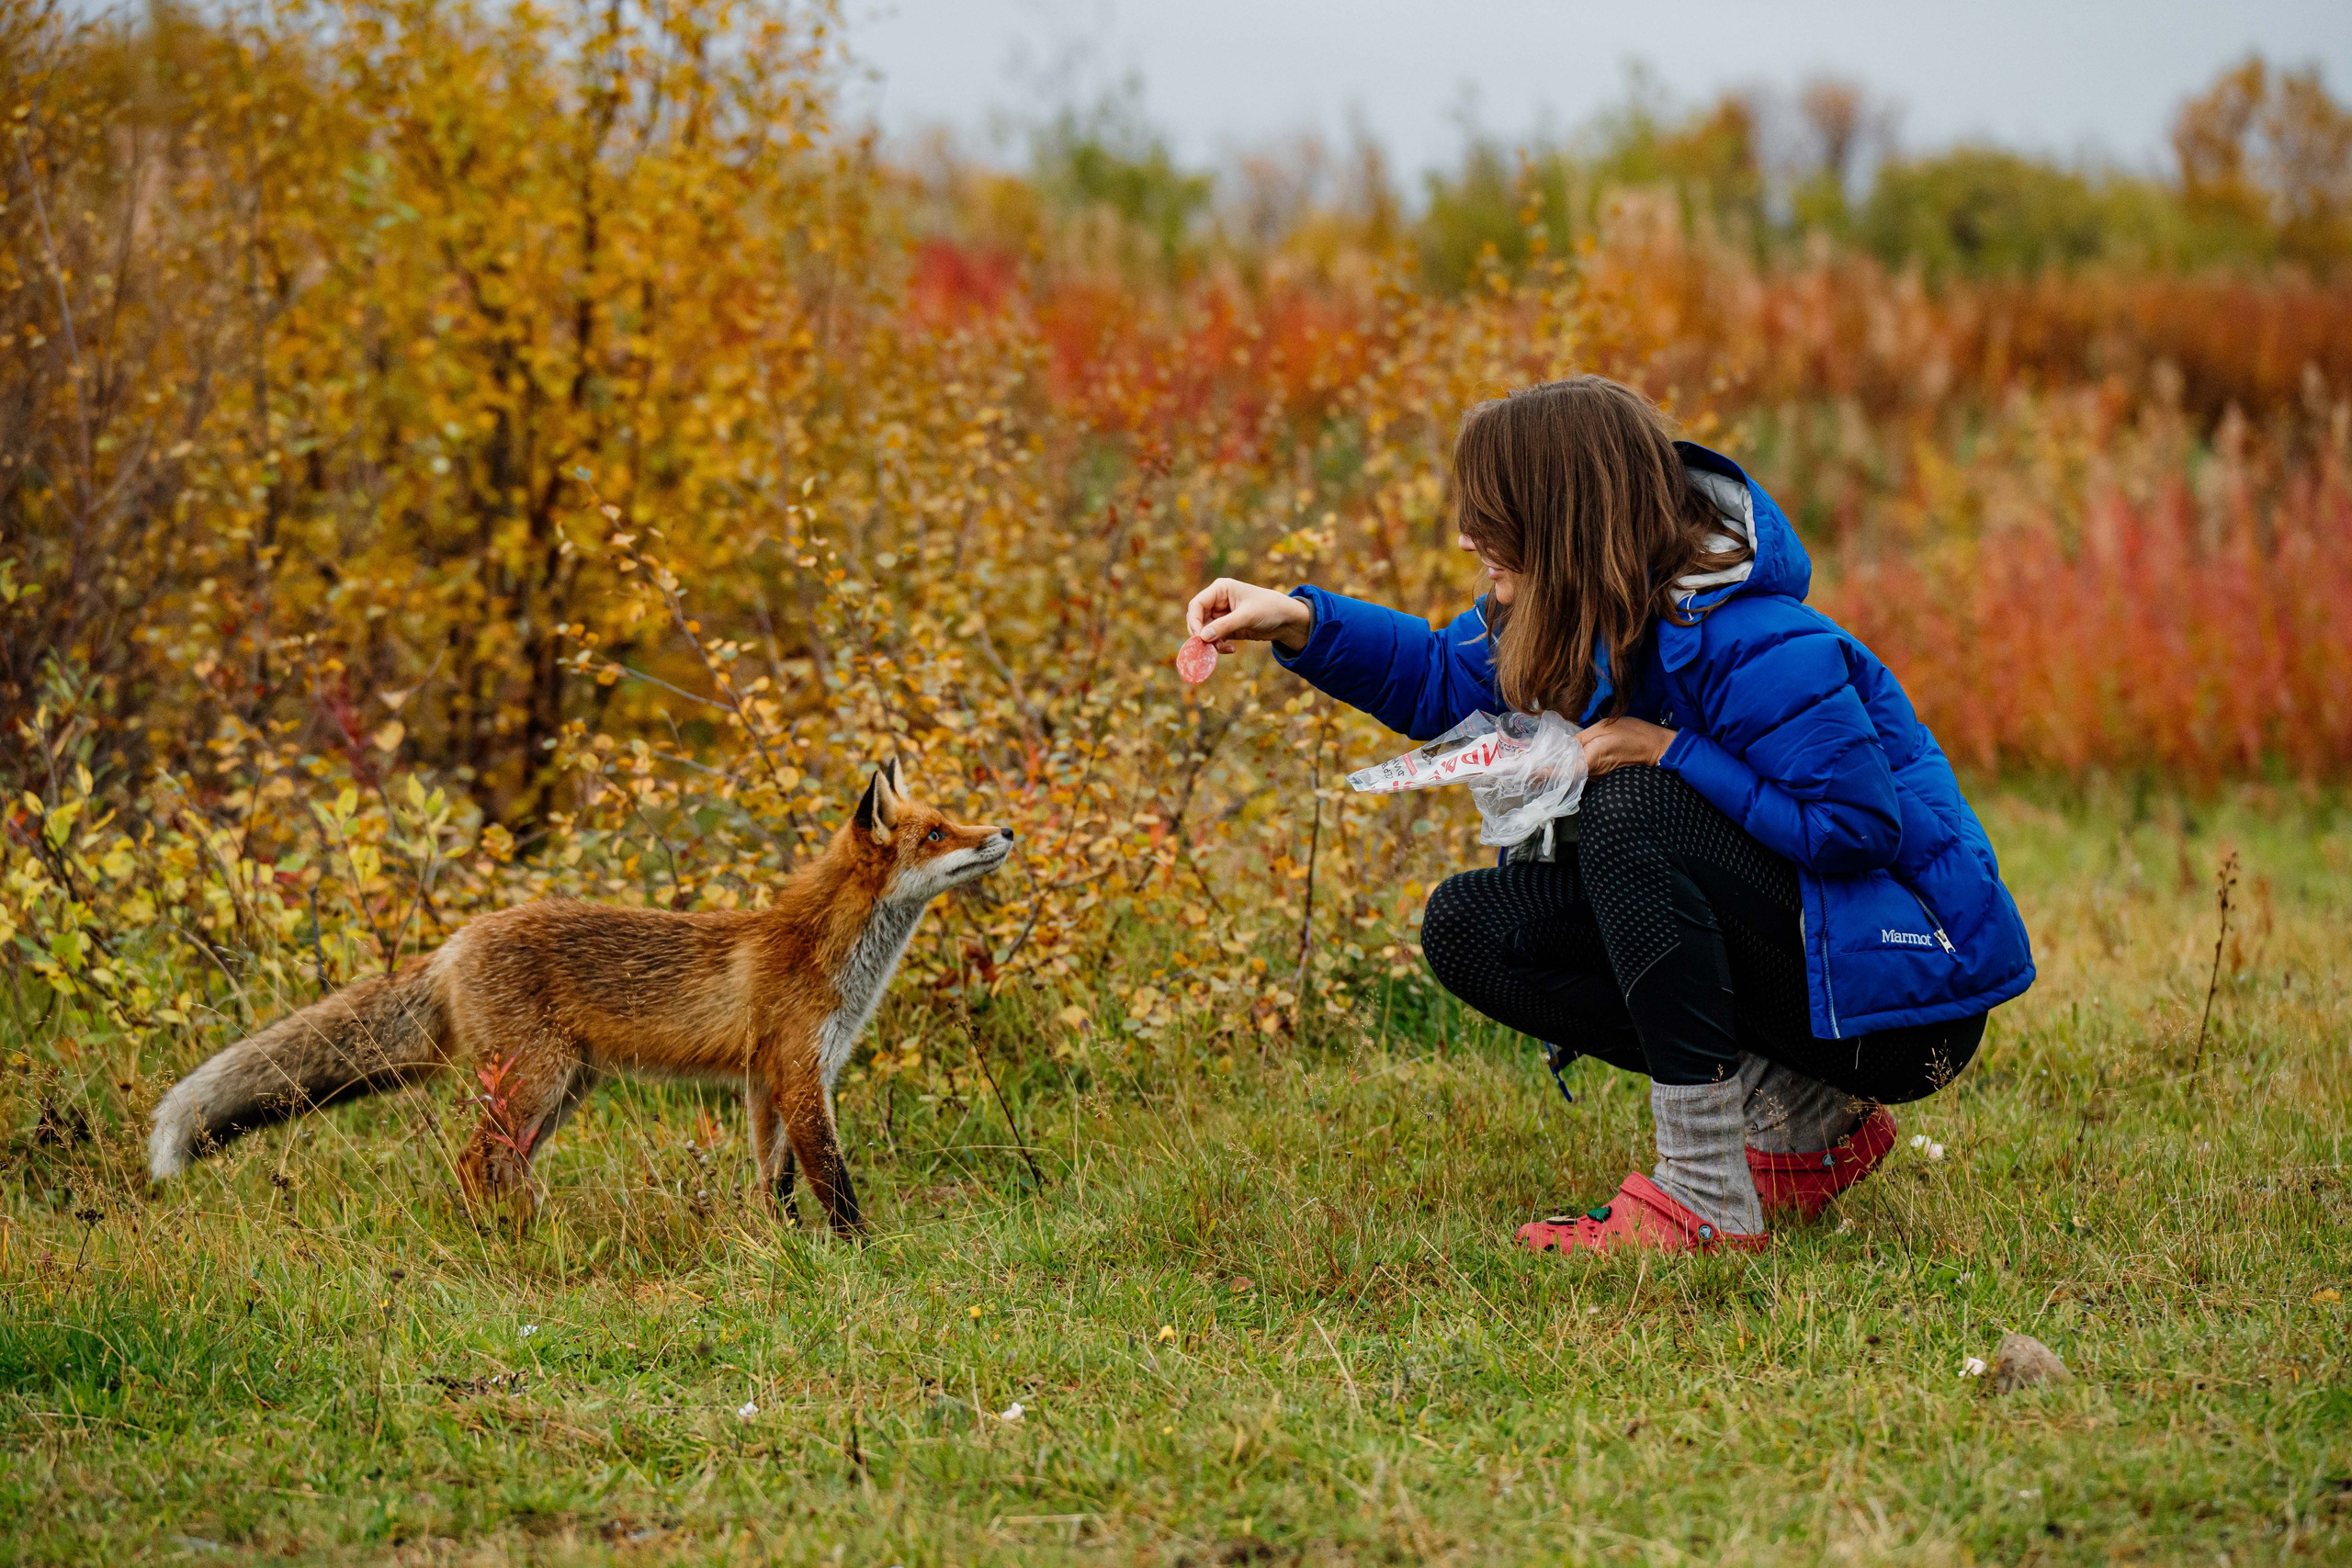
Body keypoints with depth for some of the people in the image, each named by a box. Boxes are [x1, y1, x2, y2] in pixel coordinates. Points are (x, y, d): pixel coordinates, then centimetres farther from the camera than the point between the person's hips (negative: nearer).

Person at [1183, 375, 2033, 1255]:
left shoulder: (1751, 647, -27)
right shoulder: (1574, 617, 0)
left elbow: (1860, 828, -29)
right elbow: (1444, 681, 16)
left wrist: (1668, 753, -26)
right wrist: (1298, 623, 2)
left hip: (1908, 986, -9)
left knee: (1632, 811, -29)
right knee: (1468, 927, -1)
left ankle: (1708, 1199, -27)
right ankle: (1804, 1120, 0)